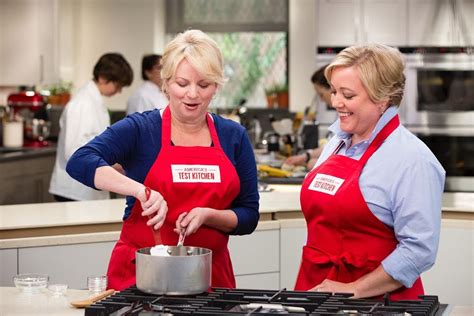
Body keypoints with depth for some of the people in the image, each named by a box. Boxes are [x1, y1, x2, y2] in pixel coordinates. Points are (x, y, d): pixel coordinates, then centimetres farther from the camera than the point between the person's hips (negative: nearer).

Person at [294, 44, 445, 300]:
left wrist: (354, 290, -18)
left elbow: (419, 250, -19)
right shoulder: (336, 143, 8)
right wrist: (307, 288, 13)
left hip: (376, 298, -6)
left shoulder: (411, 159, -15)